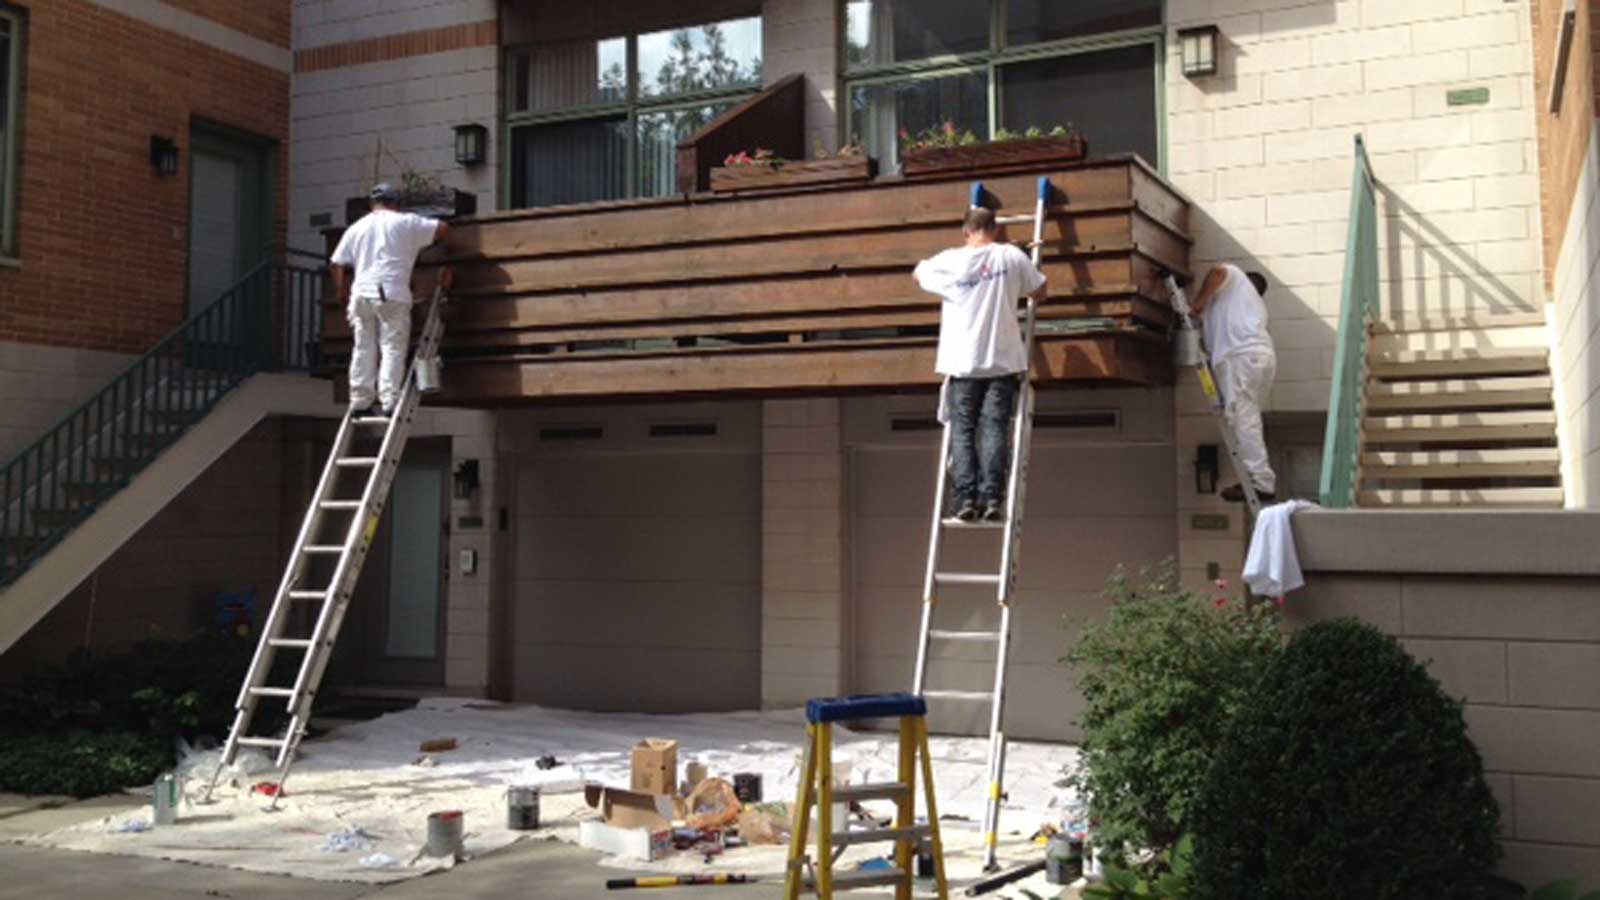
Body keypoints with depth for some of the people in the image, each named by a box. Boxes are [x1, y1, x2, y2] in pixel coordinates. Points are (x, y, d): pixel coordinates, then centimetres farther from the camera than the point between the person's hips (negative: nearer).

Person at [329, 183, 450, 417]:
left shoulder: (356, 228, 18)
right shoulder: (406, 222, 7)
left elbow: (337, 263, 15)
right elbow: (442, 229, 9)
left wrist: (342, 293, 25)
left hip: (361, 293, 4)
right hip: (392, 294, -4)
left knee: (363, 349, 8)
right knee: (393, 349, -5)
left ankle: (360, 402, 6)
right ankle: (389, 401, -14)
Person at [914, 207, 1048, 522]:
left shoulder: (950, 261, 2)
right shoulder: (1011, 256, 2)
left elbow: (918, 272, 23)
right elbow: (1039, 290, 14)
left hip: (962, 363, 0)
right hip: (1002, 360, 0)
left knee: (962, 431, 3)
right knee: (995, 429, 0)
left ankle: (966, 498, -6)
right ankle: (992, 498, -8)